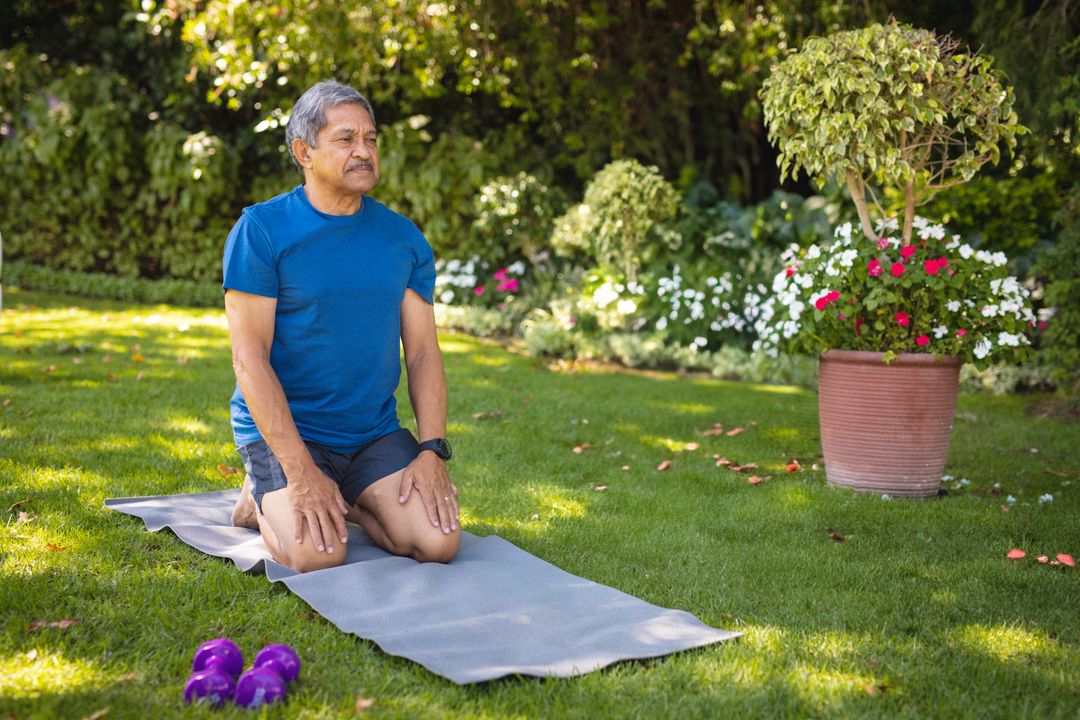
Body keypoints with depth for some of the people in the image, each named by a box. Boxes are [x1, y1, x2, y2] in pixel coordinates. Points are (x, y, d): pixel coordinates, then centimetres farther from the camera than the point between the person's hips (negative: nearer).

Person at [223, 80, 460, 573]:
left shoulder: (404, 238, 5)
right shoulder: (261, 230, -9)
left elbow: (423, 351, 4)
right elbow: (249, 357, -14)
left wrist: (432, 451, -10)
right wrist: (301, 471, -22)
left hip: (375, 432, 4)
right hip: (281, 428, -4)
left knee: (439, 541, -15)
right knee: (318, 555, -26)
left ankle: (341, 502, 13)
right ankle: (264, 501, 8)